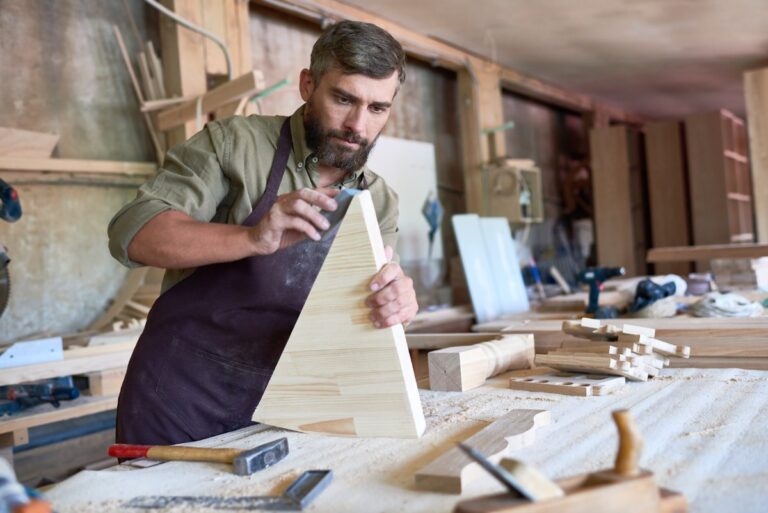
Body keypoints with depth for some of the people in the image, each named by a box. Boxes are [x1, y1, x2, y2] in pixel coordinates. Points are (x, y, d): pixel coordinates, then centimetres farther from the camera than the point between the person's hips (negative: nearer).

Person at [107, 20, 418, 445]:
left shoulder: (380, 203, 3)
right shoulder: (235, 143, -8)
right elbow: (132, 232, -16)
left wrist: (392, 302, -26)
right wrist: (252, 238, -32)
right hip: (179, 403, -3)